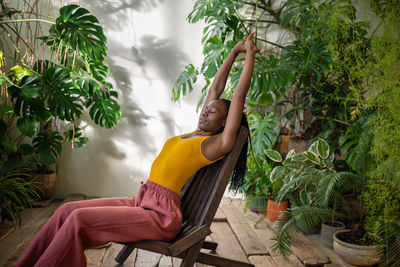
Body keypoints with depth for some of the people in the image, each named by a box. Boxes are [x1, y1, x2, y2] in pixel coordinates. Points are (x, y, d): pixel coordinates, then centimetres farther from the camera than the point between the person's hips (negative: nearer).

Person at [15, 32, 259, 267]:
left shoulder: (218, 143, -5)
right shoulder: (193, 136, 17)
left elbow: (240, 95, -6)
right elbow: (215, 89, 22)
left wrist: (249, 55, 2)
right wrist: (234, 53, 28)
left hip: (161, 215, -8)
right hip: (141, 201, 8)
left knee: (79, 219, -21)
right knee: (67, 210, -2)